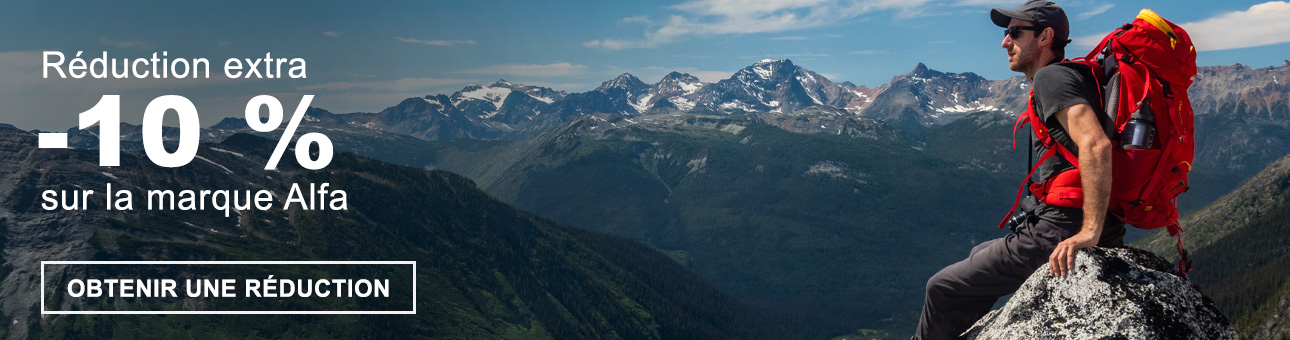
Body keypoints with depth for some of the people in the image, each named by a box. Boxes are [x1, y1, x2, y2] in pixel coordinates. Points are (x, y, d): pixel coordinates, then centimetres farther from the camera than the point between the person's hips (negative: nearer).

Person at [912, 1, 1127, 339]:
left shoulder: (1051, 77, -12)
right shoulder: (1076, 77, 19)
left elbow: (1096, 145, -28)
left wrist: (1090, 231, -30)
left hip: (1058, 235, -10)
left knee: (942, 289, 2)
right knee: (980, 255, 31)